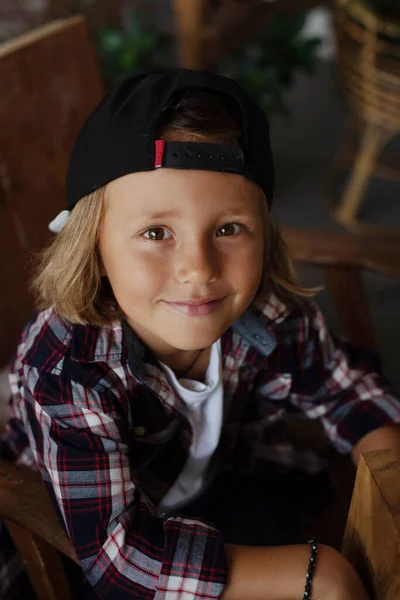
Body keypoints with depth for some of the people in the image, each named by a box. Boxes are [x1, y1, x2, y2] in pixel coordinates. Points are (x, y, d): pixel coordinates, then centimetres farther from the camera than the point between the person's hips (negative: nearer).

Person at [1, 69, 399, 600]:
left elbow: (347, 388, -2)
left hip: (217, 486, 4)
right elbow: (117, 551, -38)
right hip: (77, 533, -3)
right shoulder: (65, 369, -37)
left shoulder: (274, 316, -23)